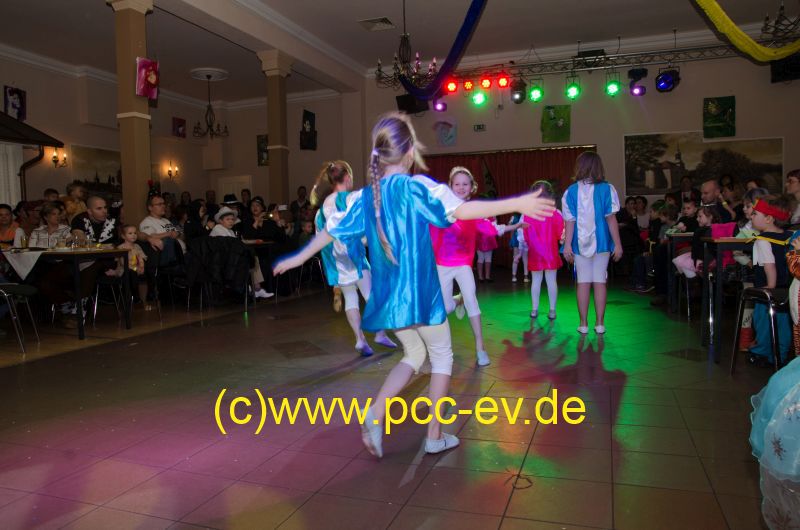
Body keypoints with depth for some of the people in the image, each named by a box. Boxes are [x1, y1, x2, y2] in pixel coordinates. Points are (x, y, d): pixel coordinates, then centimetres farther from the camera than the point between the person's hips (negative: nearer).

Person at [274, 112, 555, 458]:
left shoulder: (363, 197, 6)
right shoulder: (417, 186, -11)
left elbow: (330, 230, 14)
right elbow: (460, 209, -22)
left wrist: (299, 257, 28)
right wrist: (517, 204, -23)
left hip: (387, 296, 6)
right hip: (419, 292, -5)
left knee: (414, 355, 23)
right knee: (442, 356, 15)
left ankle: (375, 415, 6)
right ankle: (435, 435, 20)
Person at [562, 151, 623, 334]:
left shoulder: (572, 191, -1)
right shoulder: (606, 189, -3)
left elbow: (570, 220, -4)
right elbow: (611, 218, -5)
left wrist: (567, 245, -2)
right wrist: (617, 244, -1)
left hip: (580, 243, 1)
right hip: (601, 242, 0)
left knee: (583, 282, 5)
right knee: (600, 282, 5)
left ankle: (583, 324, 8)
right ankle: (600, 323, 9)